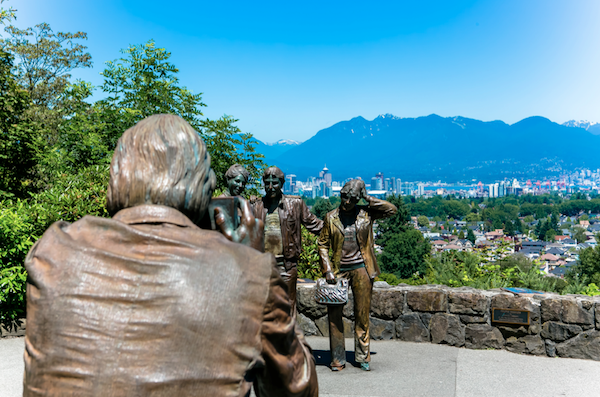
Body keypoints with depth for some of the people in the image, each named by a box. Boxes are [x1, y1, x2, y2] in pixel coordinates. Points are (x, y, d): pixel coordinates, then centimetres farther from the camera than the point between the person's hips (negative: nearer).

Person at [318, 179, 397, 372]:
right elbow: (323, 244, 5)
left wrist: (367, 198, -5)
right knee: (334, 314, -1)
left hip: (361, 269, 0)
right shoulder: (331, 217, 2)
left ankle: (363, 357, 18)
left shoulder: (366, 214, 2)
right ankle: (338, 358, 10)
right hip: (339, 269, 0)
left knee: (362, 314, 6)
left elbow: (392, 209, -4)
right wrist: (327, 270, -4)